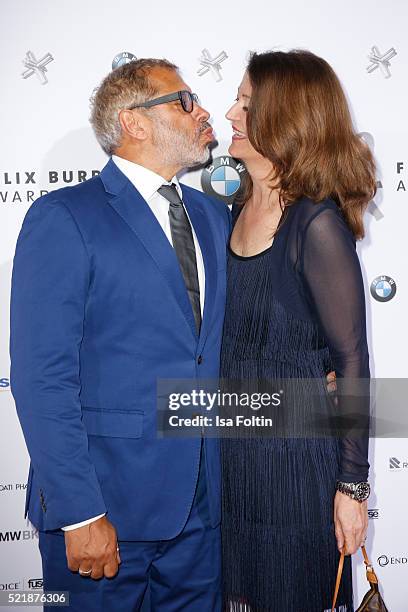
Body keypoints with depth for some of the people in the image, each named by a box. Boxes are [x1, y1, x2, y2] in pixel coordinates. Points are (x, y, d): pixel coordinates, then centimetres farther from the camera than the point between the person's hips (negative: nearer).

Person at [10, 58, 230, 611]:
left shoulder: (215, 216, 11)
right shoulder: (63, 218, -10)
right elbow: (42, 375, -15)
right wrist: (80, 513, -18)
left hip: (203, 498, 6)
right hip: (108, 497, -6)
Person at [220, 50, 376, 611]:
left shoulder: (318, 223, -19)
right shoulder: (239, 210, 4)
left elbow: (351, 360, -16)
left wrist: (352, 485, -12)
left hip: (295, 446, -7)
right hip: (233, 444, 7)